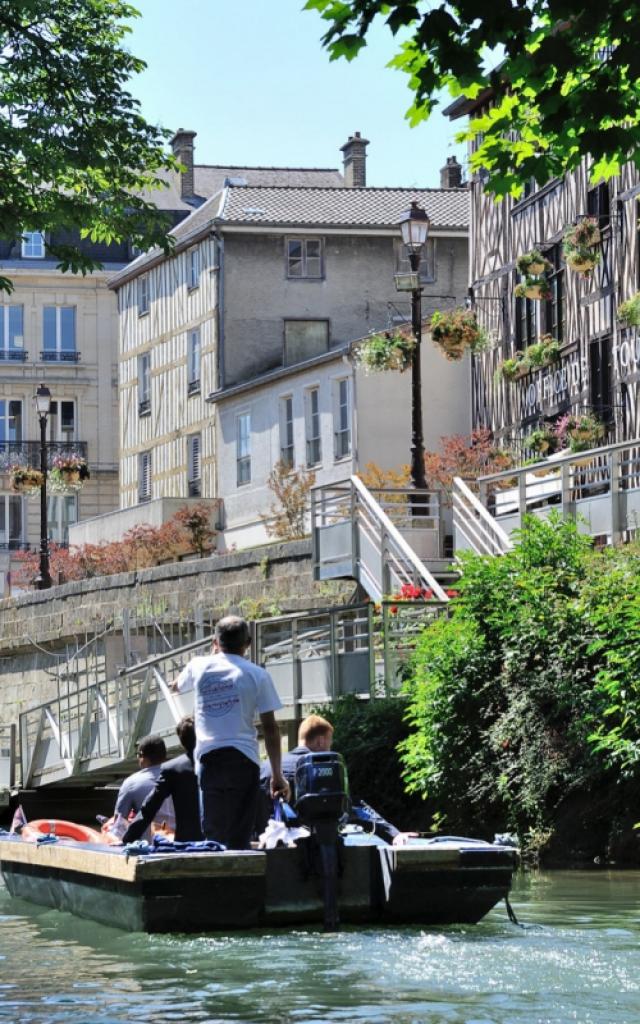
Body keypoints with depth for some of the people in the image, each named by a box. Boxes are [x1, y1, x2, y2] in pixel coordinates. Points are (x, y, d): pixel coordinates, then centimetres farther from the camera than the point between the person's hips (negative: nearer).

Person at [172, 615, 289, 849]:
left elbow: (176, 686, 32)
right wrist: (277, 775, 4)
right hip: (243, 759, -2)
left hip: (208, 759, 2)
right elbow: (270, 728, 0)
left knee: (212, 836, 5)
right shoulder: (257, 675, 2)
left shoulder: (199, 667, 7)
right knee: (239, 838, 0)